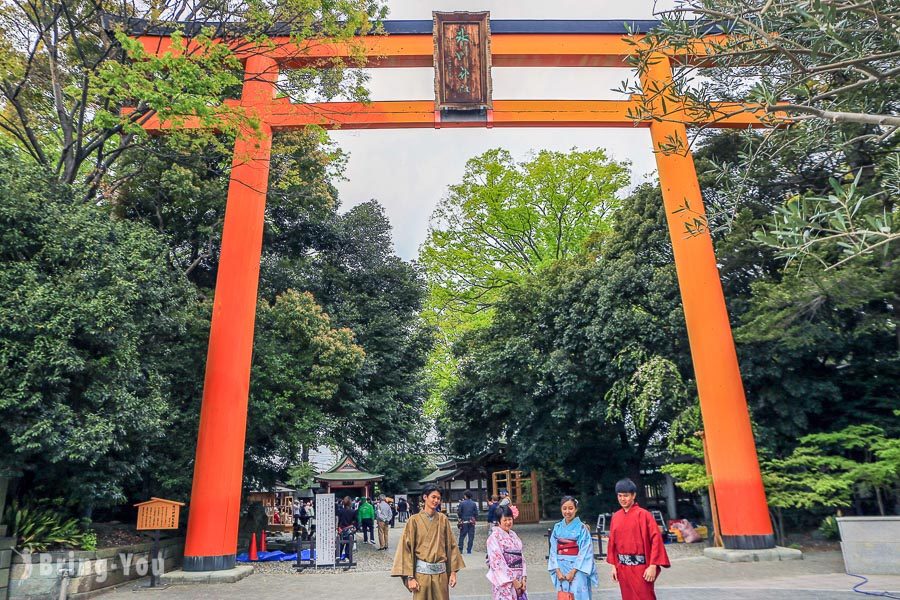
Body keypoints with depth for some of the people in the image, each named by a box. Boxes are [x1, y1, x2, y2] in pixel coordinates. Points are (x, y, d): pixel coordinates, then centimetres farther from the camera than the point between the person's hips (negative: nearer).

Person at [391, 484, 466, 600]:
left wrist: (453, 572, 1)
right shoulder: (414, 520, -7)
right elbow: (407, 548, -7)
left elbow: (451, 545, 5)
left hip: (441, 572, 3)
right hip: (422, 572, -2)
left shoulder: (443, 519, 2)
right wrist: (410, 577, -10)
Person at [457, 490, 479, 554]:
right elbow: (476, 513, 2)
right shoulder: (474, 503, 0)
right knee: (471, 536, 6)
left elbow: (458, 512, -5)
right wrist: (476, 520, 13)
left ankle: (460, 549, 5)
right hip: (471, 522, 1)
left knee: (462, 536, 7)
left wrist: (459, 518, 12)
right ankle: (469, 550, 5)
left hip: (464, 522, -1)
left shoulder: (462, 503, -6)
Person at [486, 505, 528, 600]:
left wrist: (524, 578, -1)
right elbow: (498, 561, -14)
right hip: (504, 580, -6)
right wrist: (512, 580, -14)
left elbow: (521, 557, 10)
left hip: (518, 580, 6)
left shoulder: (513, 535, 12)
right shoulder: (494, 537, -9)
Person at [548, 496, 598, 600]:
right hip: (561, 569, 3)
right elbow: (553, 550, 4)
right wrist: (557, 571, -6)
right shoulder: (557, 527, 4)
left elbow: (584, 552, -10)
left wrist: (573, 571, -14)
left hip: (577, 569, -3)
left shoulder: (582, 528, -6)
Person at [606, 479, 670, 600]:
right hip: (622, 567, 5)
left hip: (641, 567, -5)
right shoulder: (616, 517, 6)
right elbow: (612, 542, 11)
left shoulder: (643, 514, -10)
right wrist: (613, 565, 8)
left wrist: (653, 566, -17)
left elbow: (656, 539, -13)